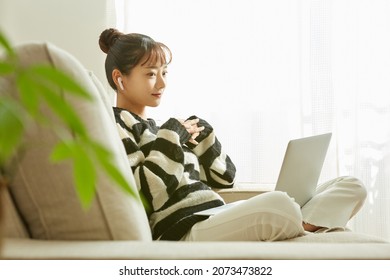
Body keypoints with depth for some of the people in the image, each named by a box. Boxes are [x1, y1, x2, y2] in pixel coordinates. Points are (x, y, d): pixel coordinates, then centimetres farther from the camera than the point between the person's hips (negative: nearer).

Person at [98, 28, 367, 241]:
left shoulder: (157, 128, 27)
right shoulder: (114, 124, 4)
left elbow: (224, 177, 23)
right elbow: (140, 195, -14)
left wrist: (200, 132, 9)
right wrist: (171, 139, -6)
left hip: (220, 224, 9)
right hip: (182, 235, -9)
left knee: (353, 187, -3)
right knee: (277, 205, -41)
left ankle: (301, 225, -31)